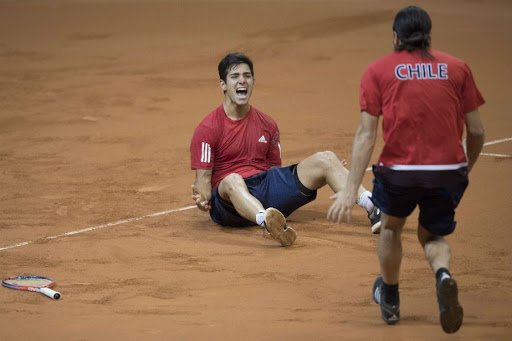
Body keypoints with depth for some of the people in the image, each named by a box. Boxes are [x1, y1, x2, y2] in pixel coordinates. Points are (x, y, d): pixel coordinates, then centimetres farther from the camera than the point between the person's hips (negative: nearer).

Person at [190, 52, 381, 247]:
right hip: (228, 200, -5)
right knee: (232, 180, -42)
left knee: (325, 160, -7)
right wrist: (202, 200, -24)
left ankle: (373, 208, -26)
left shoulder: (267, 124, 15)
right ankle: (268, 223, -73)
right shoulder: (208, 129, -1)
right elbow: (204, 177, -5)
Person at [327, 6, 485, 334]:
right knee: (433, 236, 22)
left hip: (399, 171, -1)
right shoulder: (457, 67, 8)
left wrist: (351, 189, -4)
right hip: (448, 170, 1)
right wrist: (466, 169, 27)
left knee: (391, 226, 29)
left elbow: (366, 134, -3)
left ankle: (390, 299, 42)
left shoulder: (378, 70, 5)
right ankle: (443, 274, -11)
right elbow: (476, 131, 8)